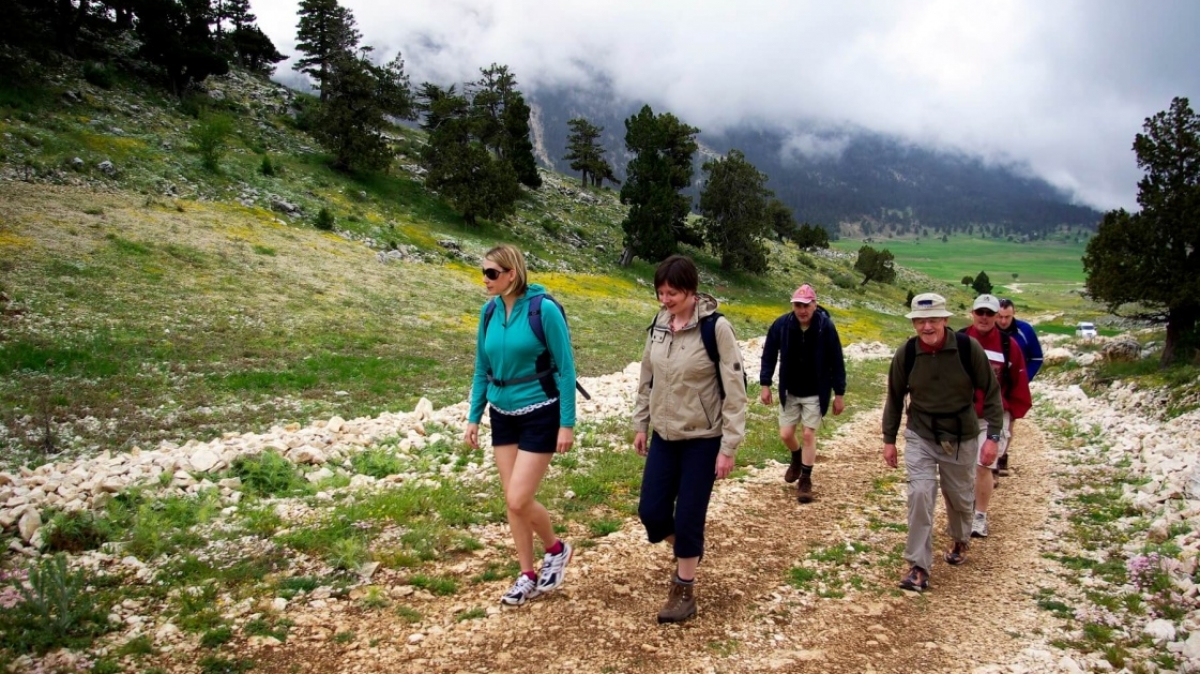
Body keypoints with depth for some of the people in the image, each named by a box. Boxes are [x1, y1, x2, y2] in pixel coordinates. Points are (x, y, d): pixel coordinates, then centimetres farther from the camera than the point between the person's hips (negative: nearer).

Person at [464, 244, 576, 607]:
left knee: (520, 499, -8)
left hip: (540, 415, -6)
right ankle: (528, 576, 25)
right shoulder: (489, 312, 1)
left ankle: (556, 549, 21)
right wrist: (473, 417, 8)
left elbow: (565, 368, -12)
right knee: (511, 501, 9)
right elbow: (482, 370, 10)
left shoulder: (544, 309, -16)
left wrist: (567, 423, -14)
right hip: (503, 415, 6)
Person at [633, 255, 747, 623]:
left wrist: (729, 447, -17)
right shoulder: (658, 325, 0)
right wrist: (640, 424, 13)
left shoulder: (716, 327, -17)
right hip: (664, 435, 5)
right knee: (651, 512, 6)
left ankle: (684, 591, 20)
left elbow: (734, 389, -16)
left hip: (702, 439, -5)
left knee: (688, 516, 1)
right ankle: (688, 548, 37)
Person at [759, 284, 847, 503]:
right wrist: (765, 384, -5)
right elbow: (769, 355, -2)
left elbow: (836, 362, -9)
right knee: (786, 435, 7)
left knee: (809, 435, -1)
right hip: (789, 392, 2)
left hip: (815, 394, -2)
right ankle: (797, 458, 41)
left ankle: (805, 481, 13)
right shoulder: (781, 325, -13)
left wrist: (839, 394, -6)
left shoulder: (826, 327, -16)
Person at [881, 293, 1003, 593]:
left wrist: (992, 436, -11)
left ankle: (960, 541, 48)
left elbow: (991, 392, -7)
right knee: (920, 495, -13)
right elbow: (895, 398, 2)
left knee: (960, 497, 16)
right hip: (920, 437, 0)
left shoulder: (968, 348, -17)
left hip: (961, 439, 0)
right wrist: (889, 439, 5)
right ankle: (918, 568, -5)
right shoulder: (906, 354, -12)